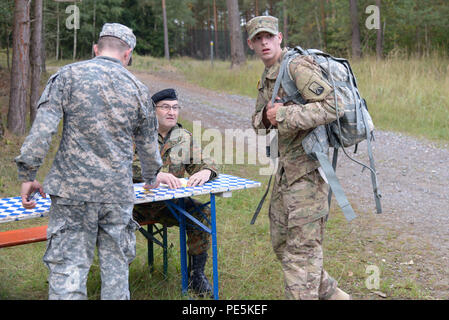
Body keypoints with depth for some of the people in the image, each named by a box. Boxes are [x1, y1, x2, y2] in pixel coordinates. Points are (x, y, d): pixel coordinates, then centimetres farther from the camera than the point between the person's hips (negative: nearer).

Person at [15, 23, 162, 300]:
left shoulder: (68, 75, 0)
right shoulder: (139, 89, 8)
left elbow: (43, 129, -8)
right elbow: (148, 144, 18)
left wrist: (28, 175, -1)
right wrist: (151, 178, 36)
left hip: (73, 188, -2)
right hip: (118, 193, 2)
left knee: (68, 266, 1)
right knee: (116, 266, 12)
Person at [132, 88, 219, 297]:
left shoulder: (184, 137, 9)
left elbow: (205, 162, 8)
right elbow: (130, 166, -20)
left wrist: (205, 172, -18)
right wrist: (157, 175, -38)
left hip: (170, 204, 4)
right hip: (137, 202, -3)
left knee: (202, 214, -19)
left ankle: (197, 275, -3)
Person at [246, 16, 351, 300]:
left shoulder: (299, 66, -13)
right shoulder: (267, 78, 16)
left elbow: (331, 107, -24)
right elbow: (258, 123, 19)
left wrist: (284, 114, -24)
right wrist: (266, 116, -5)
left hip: (307, 168, -10)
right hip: (285, 167, 10)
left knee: (302, 247, -5)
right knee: (282, 242, 17)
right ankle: (331, 293, 31)